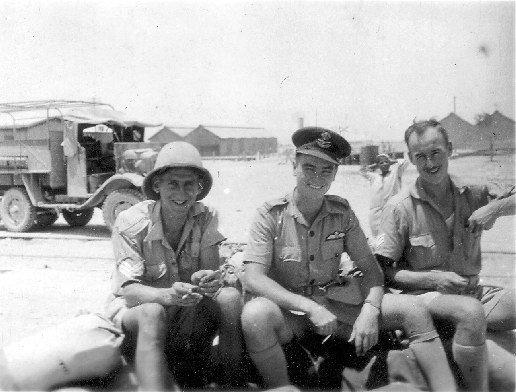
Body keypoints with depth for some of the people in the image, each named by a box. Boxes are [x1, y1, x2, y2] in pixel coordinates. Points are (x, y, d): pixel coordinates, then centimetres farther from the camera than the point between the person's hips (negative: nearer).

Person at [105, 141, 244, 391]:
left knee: (231, 298, -23)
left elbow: (211, 272, -12)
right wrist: (168, 295, -43)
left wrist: (207, 281, -38)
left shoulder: (206, 218, -6)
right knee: (152, 313, -36)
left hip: (190, 313, 3)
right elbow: (129, 290, -21)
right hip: (134, 310, -3)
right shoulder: (131, 223, -15)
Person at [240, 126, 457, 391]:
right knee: (255, 314, -38)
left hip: (331, 303, 3)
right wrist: (309, 307, -28)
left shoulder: (342, 212, 1)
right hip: (287, 308, -3)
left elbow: (370, 269, 1)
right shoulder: (270, 215, -10)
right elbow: (253, 279, -19)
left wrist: (369, 310, -19)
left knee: (412, 310, -13)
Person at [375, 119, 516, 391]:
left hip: (472, 292, 4)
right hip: (425, 295, -4)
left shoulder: (473, 195, 4)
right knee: (471, 311, -34)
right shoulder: (399, 208, -5)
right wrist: (434, 279, -17)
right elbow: (384, 271, -5)